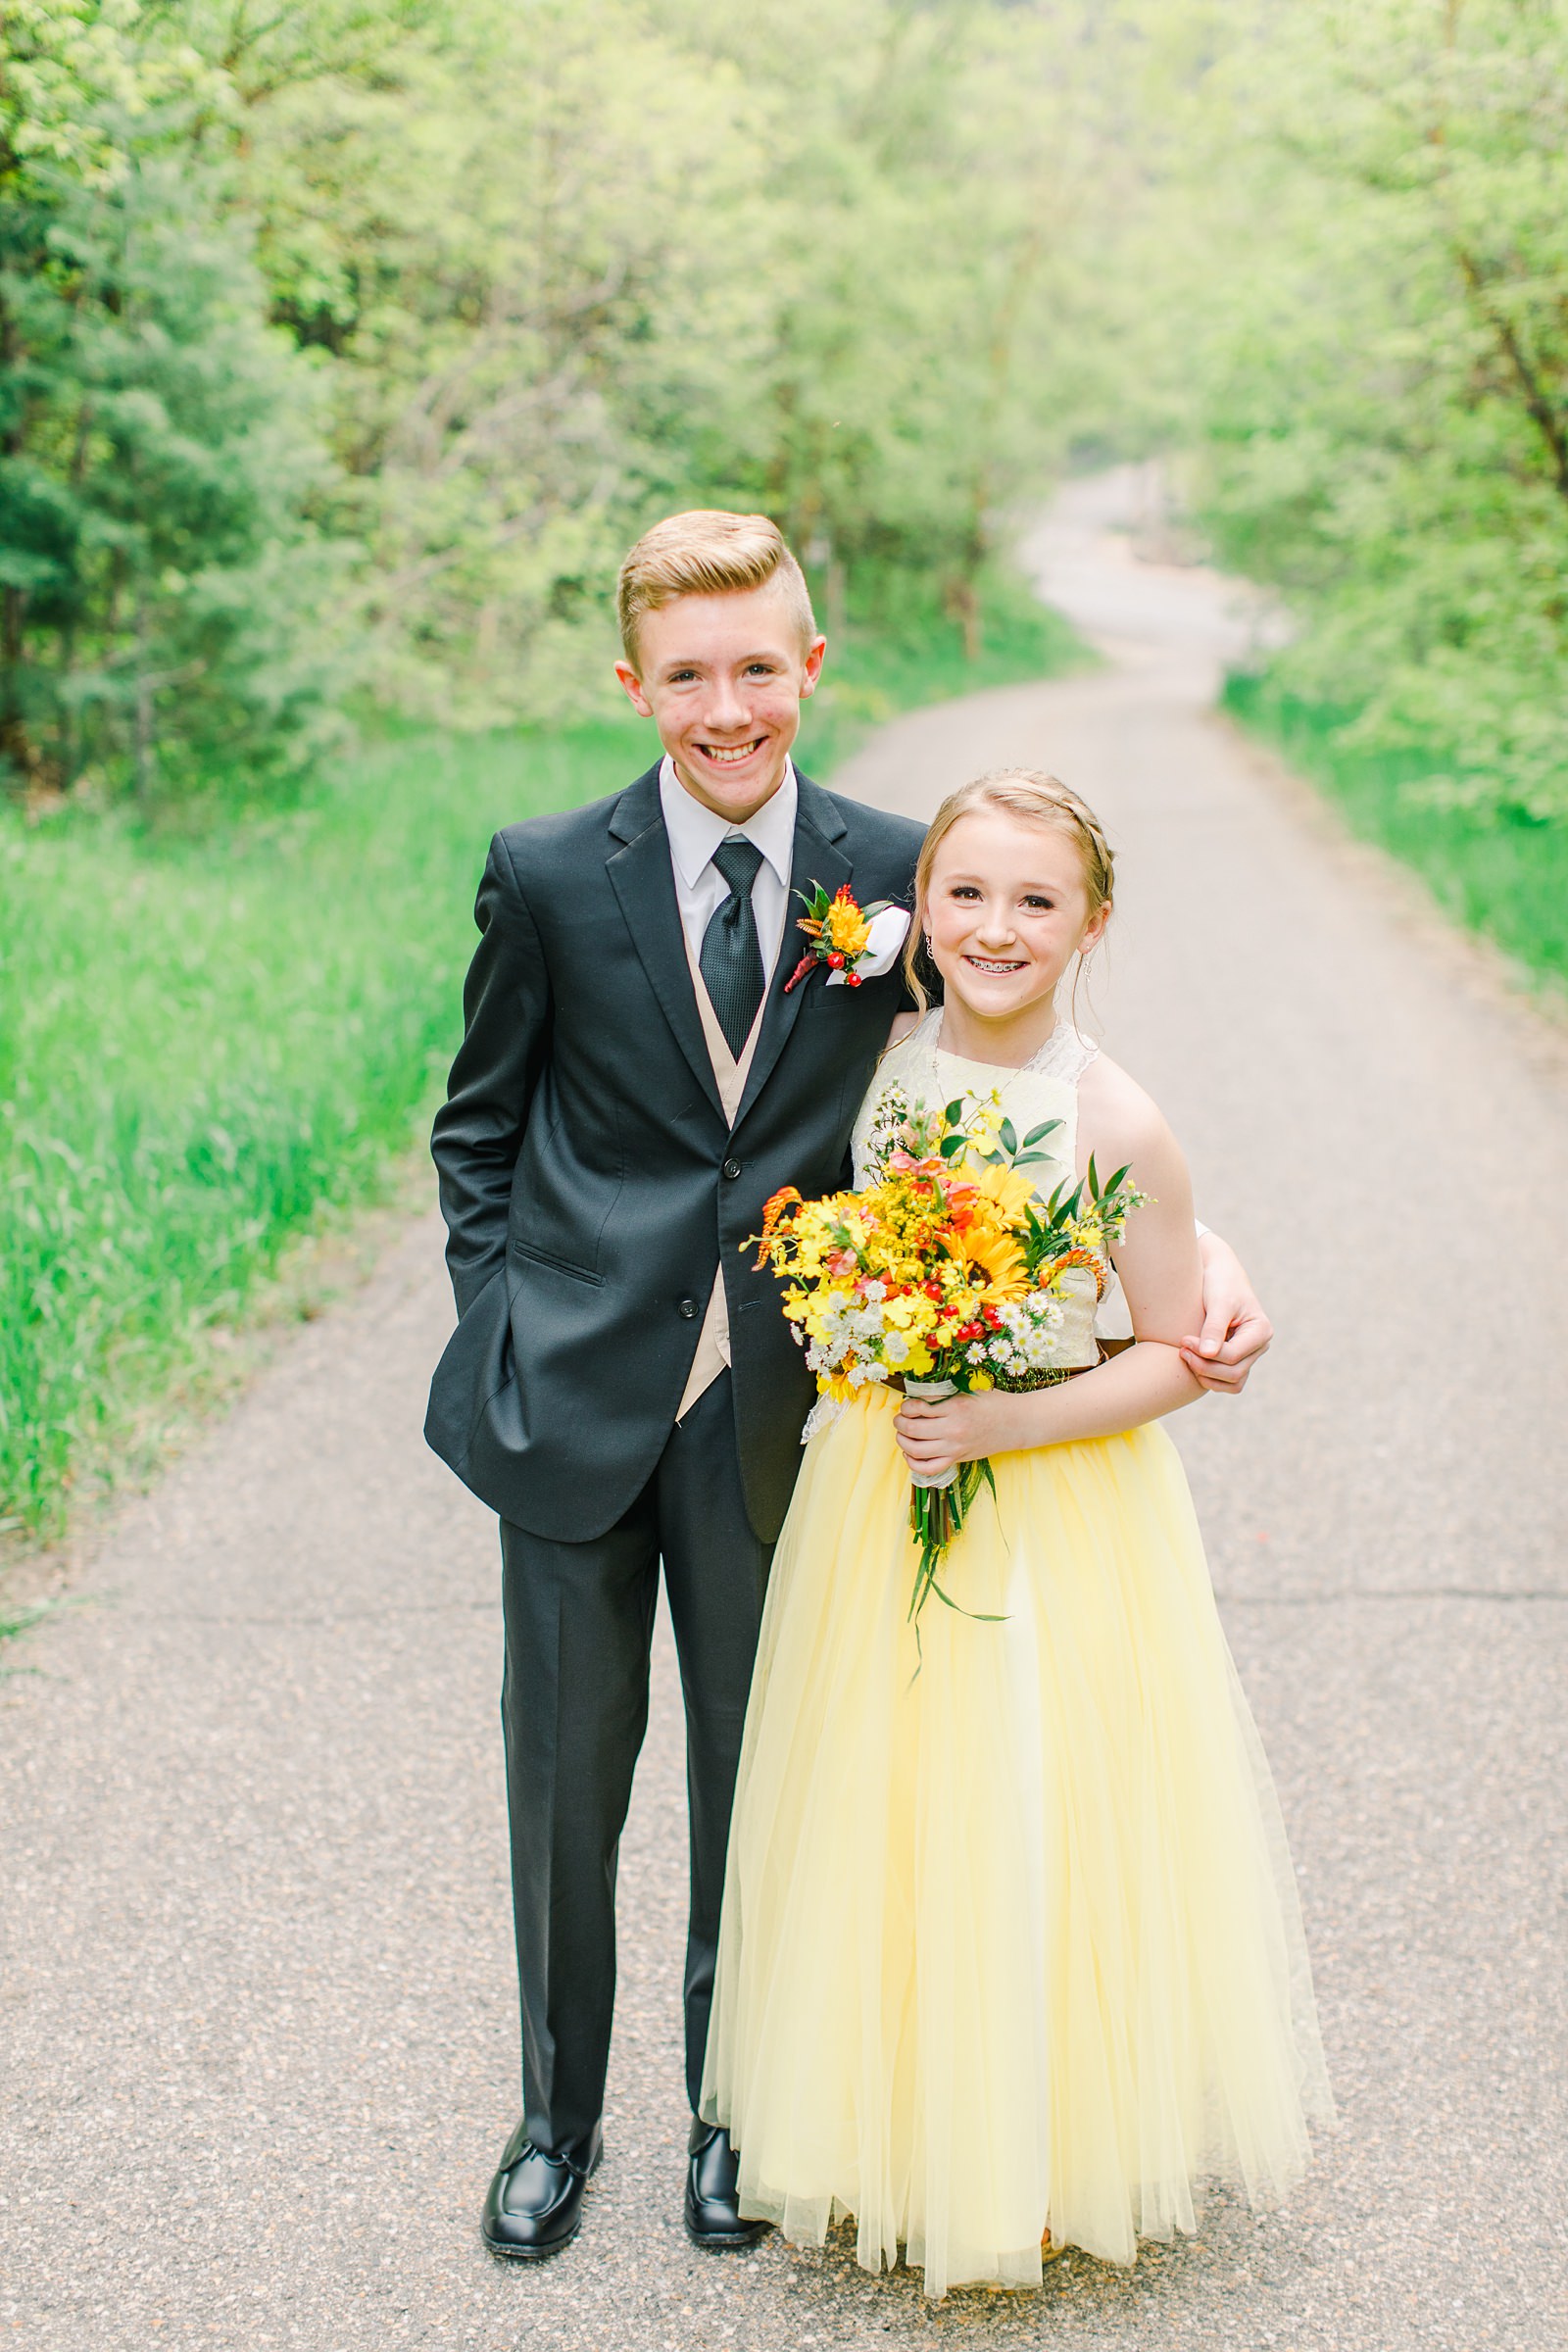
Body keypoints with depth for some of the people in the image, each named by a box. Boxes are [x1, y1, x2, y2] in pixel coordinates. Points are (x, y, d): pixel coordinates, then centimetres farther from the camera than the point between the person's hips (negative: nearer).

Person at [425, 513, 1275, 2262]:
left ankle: (732, 2104, 39)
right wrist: (501, 1327, -3)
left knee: (751, 1772, 16)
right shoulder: (546, 876, -7)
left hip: (768, 1406, 1)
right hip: (577, 1397, 0)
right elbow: (477, 1126, 5)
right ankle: (558, 2116, 36)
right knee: (568, 1771, 13)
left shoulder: (891, 871, -5)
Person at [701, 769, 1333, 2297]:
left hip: (1064, 1515, -4)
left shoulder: (1118, 1124, -16)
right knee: (890, 1819, 14)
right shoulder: (874, 1069, -4)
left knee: (1046, 1830, 6)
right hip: (878, 1494, 4)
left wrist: (1007, 1425, -21)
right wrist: (881, 1390, -2)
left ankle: (1052, 2160, 29)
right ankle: (907, 2132, 35)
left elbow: (1169, 1357, -10)